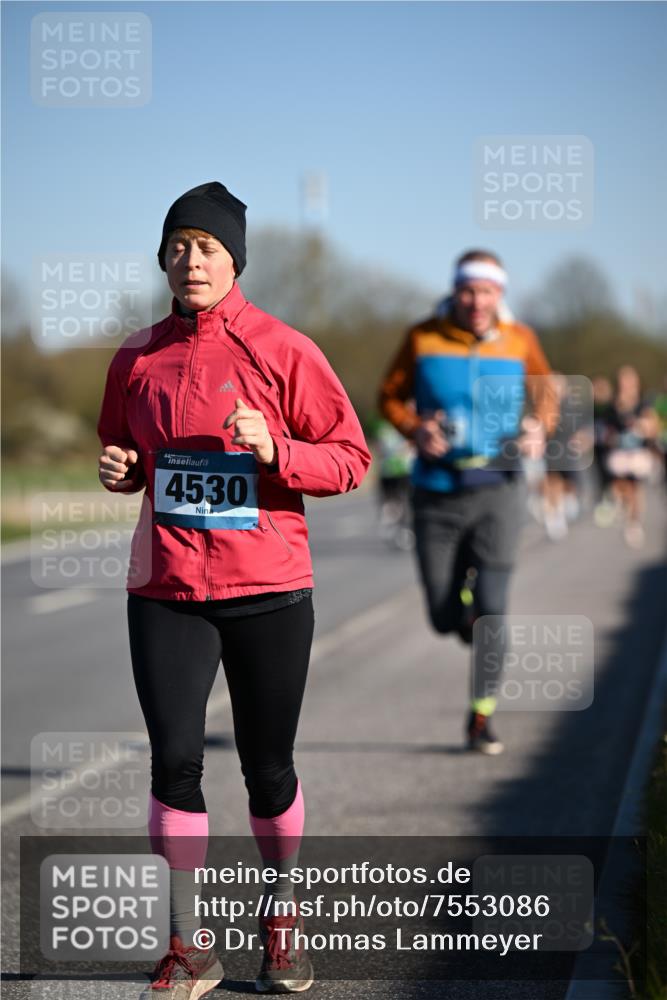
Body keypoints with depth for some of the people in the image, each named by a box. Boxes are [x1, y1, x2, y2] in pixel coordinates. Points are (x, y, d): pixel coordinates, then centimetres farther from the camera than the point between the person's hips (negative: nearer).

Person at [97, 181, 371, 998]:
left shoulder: (283, 351, -4)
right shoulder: (138, 357, 7)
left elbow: (350, 457, -3)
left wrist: (276, 451, -19)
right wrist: (117, 470, -1)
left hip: (268, 591, -2)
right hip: (166, 590, 2)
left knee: (267, 767, 8)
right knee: (174, 760, -5)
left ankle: (281, 915, 31)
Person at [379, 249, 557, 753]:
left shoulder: (519, 340, 0)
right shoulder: (423, 338, -3)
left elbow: (546, 391, 17)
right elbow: (391, 396, 7)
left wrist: (540, 429, -3)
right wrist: (414, 429, -13)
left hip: (497, 488, -1)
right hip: (436, 491, 1)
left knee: (490, 607, -12)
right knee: (446, 617, 3)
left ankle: (483, 716, 4)